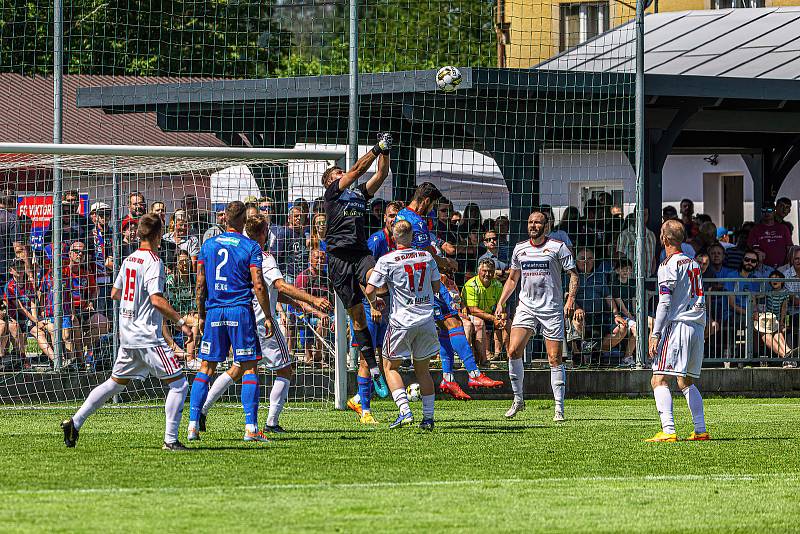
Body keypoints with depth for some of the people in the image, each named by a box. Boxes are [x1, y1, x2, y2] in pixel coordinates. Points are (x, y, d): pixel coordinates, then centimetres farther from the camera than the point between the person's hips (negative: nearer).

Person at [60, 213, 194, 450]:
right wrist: (181, 322, -19)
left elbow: (115, 293, 21)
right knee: (178, 383, -3)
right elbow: (157, 299, -23)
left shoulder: (129, 260, 11)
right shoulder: (153, 262, -13)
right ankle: (170, 439, -9)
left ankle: (75, 422, 14)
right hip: (148, 337, -8)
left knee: (116, 382, 19)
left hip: (128, 337, 8)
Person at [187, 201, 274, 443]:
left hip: (214, 311, 3)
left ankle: (193, 425, 2)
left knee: (206, 368, 8)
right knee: (249, 368, 0)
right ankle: (250, 427, -7)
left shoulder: (208, 245, 7)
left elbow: (200, 284, 8)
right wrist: (268, 317, -2)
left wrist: (201, 315, 17)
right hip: (240, 310, -3)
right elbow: (258, 285, -9)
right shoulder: (251, 247, -3)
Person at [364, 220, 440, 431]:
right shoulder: (427, 257, 4)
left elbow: (370, 290, -9)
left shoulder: (387, 260, -8)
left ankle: (405, 411, -6)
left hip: (402, 321, -4)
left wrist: (374, 305, 11)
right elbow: (436, 287, 14)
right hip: (426, 319, 4)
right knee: (422, 369, 15)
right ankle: (428, 417, 12)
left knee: (390, 366, 10)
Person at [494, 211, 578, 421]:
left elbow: (573, 274, -2)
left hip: (551, 309, -4)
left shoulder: (558, 247, -2)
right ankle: (518, 399, 4)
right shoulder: (520, 249, 11)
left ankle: (559, 408, 2)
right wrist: (501, 303, 14)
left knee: (554, 359, -4)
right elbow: (512, 279, 22)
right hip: (526, 307, 4)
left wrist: (570, 299, -16)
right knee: (513, 351, -11)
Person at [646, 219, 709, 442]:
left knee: (659, 380, -11)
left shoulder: (669, 265, -7)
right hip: (697, 327, 8)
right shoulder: (694, 264, 18)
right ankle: (701, 430, 12)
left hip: (677, 324, -8)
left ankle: (668, 431, -24)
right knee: (686, 382, 18)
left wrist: (655, 334, -12)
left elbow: (664, 303, -13)